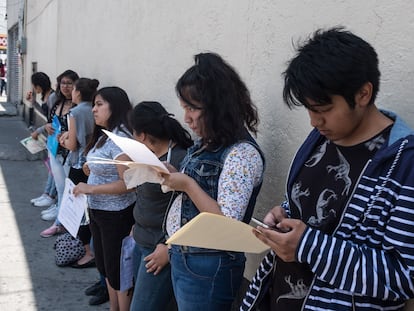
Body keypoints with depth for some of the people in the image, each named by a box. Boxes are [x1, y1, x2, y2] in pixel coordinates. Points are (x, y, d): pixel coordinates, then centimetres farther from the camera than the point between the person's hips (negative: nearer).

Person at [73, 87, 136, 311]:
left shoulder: (119, 139, -22)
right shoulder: (103, 136, 7)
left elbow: (128, 183, -27)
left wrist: (90, 188, -23)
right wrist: (91, 167, 2)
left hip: (116, 215, -10)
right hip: (98, 211, 10)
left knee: (117, 268, 5)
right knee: (105, 265, 22)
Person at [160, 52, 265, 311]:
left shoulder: (242, 153, -20)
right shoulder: (206, 145, 6)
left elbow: (227, 224, -25)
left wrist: (189, 185, -22)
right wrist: (172, 177, -3)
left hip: (208, 268, -8)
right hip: (181, 257, 8)